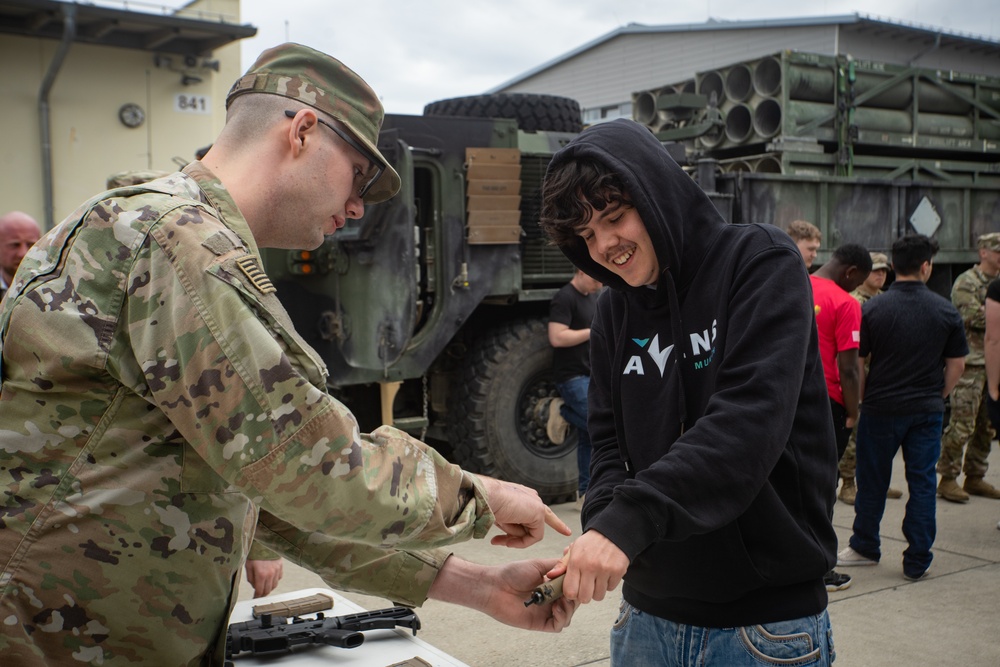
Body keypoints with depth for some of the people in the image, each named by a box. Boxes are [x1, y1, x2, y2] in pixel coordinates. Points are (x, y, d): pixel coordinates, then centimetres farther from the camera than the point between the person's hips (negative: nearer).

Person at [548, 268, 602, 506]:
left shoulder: (594, 298, 17)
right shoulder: (565, 298, -12)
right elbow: (557, 338, -22)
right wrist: (594, 331, -18)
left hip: (592, 376, 9)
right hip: (573, 377, -9)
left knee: (588, 437, 8)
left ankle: (585, 492, 14)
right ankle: (562, 413, 2)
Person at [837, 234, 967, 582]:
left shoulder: (872, 309, -9)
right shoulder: (946, 311, -3)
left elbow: (855, 362, -7)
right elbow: (957, 365, 3)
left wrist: (863, 398, 7)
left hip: (881, 408, -1)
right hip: (928, 410, 1)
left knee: (872, 481, 12)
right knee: (922, 482, 8)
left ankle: (865, 546, 27)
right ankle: (917, 561, 12)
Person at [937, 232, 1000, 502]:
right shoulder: (966, 282, -6)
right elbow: (977, 318, -18)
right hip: (970, 361, -8)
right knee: (962, 424, -8)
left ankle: (975, 477, 20)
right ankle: (948, 478, 0)